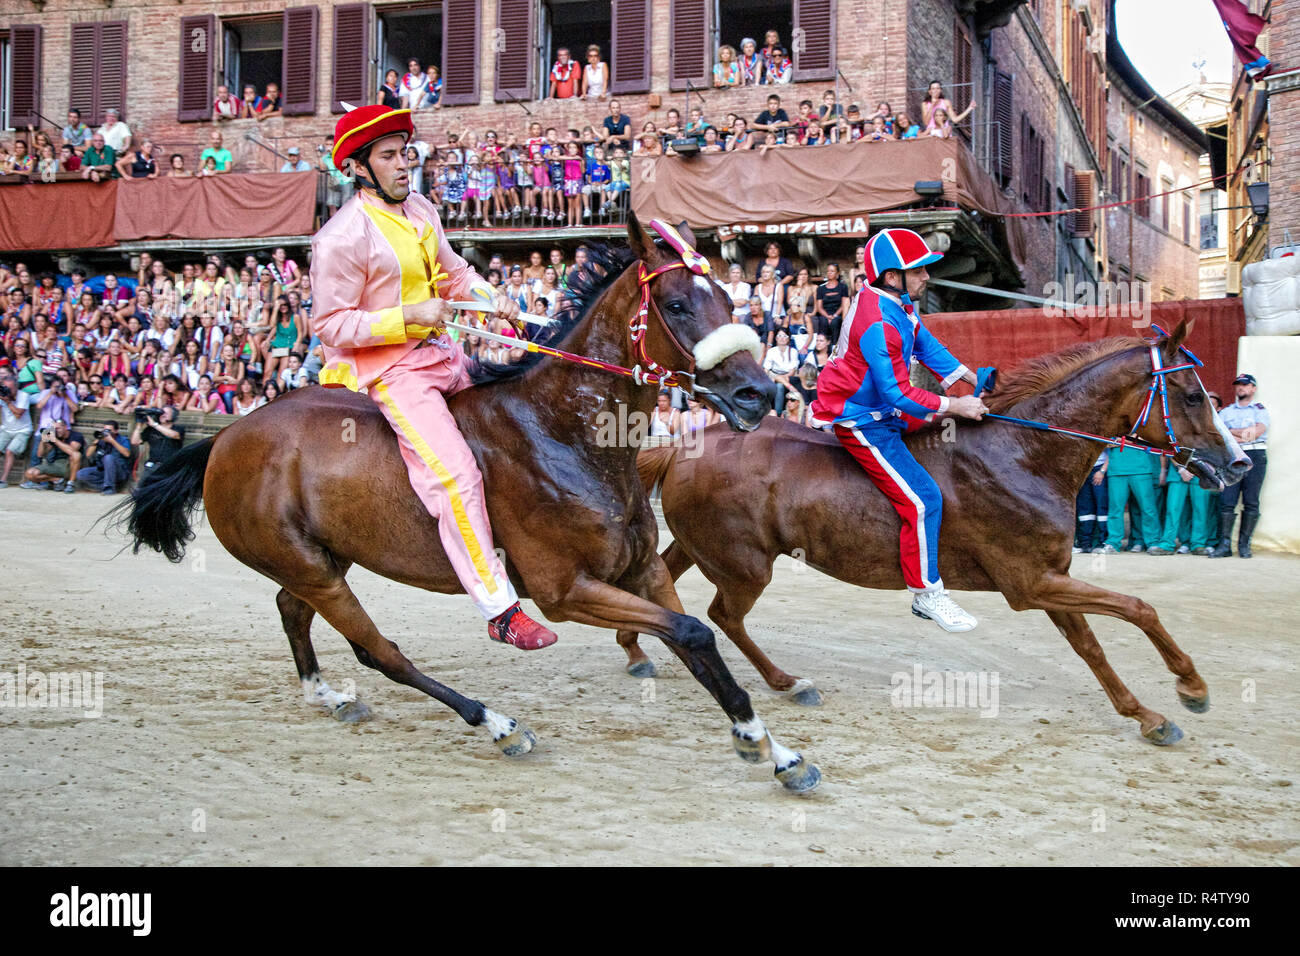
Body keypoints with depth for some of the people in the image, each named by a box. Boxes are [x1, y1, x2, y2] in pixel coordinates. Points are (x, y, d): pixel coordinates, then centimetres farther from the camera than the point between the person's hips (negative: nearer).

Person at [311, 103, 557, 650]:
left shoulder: (420, 210, 10)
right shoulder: (342, 237, -15)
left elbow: (453, 272, 22)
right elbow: (331, 326, -16)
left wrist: (492, 299, 2)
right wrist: (408, 316, -23)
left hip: (441, 353, 9)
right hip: (389, 370, -9)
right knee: (456, 477, -19)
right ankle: (500, 611, -17)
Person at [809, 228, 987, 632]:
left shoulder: (900, 304, 2)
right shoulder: (878, 324, -29)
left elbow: (927, 346, 15)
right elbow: (898, 393, -29)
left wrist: (973, 379, 7)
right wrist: (955, 406, -23)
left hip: (883, 407, 10)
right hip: (862, 421, -10)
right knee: (922, 500, -12)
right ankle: (927, 595, 1)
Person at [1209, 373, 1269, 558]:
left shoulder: (1260, 409, 12)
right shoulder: (1226, 412, 19)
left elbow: (1258, 430, -6)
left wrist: (1232, 432, -5)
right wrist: (1243, 434, -7)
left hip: (1255, 456, -2)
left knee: (1251, 502, -5)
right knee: (1226, 501, -8)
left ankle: (1244, 544, -2)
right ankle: (1225, 544, -8)